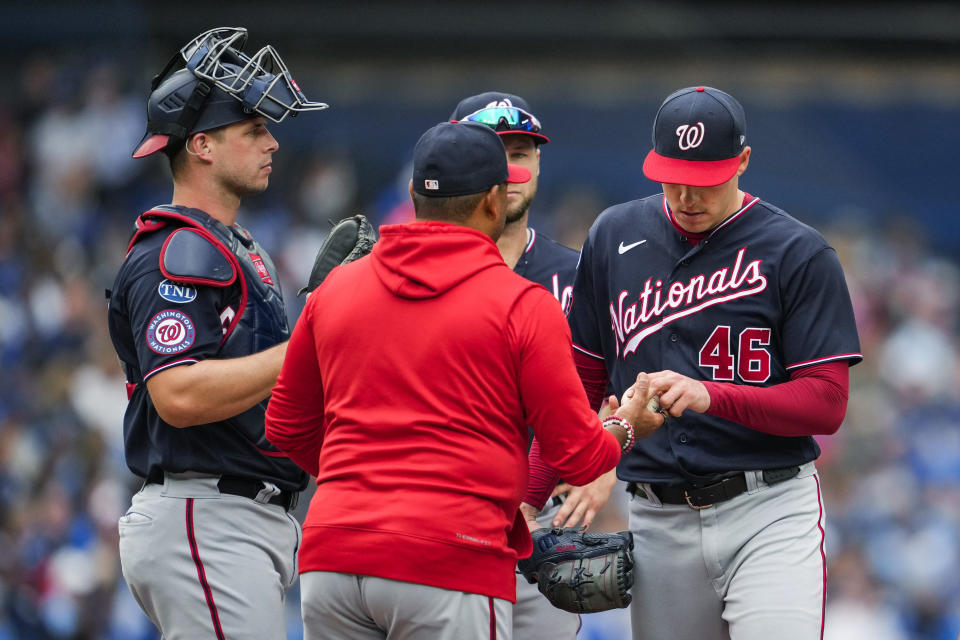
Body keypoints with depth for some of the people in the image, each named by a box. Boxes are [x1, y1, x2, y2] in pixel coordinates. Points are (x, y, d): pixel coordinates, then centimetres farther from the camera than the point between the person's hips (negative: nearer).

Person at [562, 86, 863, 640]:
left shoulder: (799, 254, -2)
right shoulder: (615, 237, 10)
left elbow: (828, 403, -7)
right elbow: (583, 381, 16)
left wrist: (710, 395, -21)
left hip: (770, 512, -4)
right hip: (658, 522, 4)